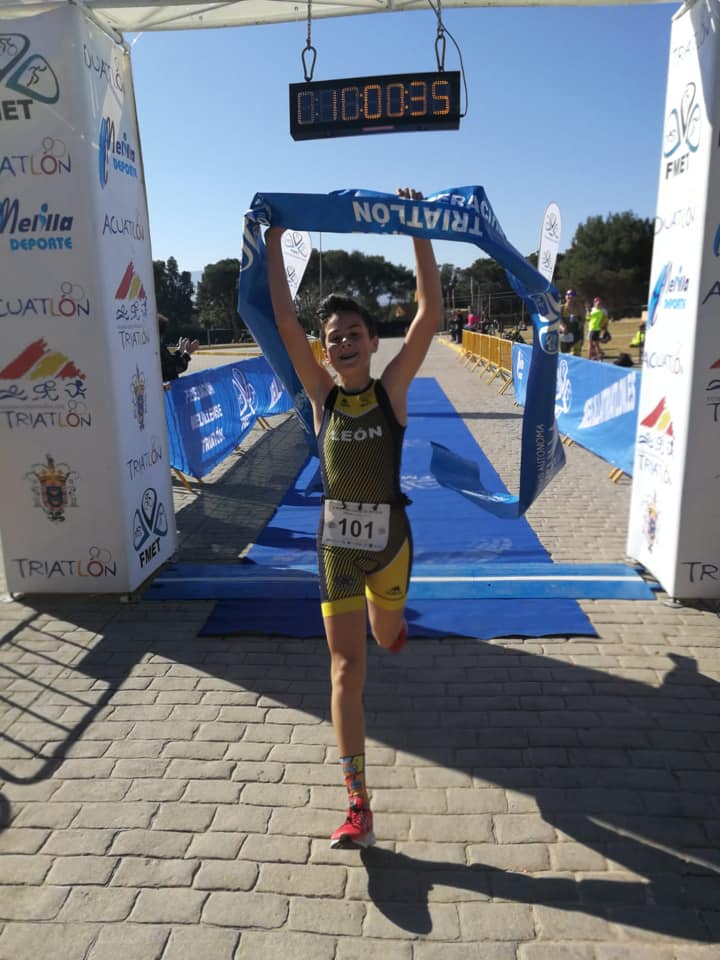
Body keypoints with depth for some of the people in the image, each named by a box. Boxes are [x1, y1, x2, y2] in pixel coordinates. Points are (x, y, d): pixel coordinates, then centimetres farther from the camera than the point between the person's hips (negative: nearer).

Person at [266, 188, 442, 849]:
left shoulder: (391, 390, -5)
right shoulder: (322, 396, -1)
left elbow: (430, 313, -11)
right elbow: (285, 323, -5)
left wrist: (419, 230, -10)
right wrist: (274, 239, -1)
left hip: (390, 539, 0)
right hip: (337, 545, 1)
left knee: (386, 634, 25)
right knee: (347, 672, -1)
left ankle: (389, 612, 66)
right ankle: (358, 808, 7)